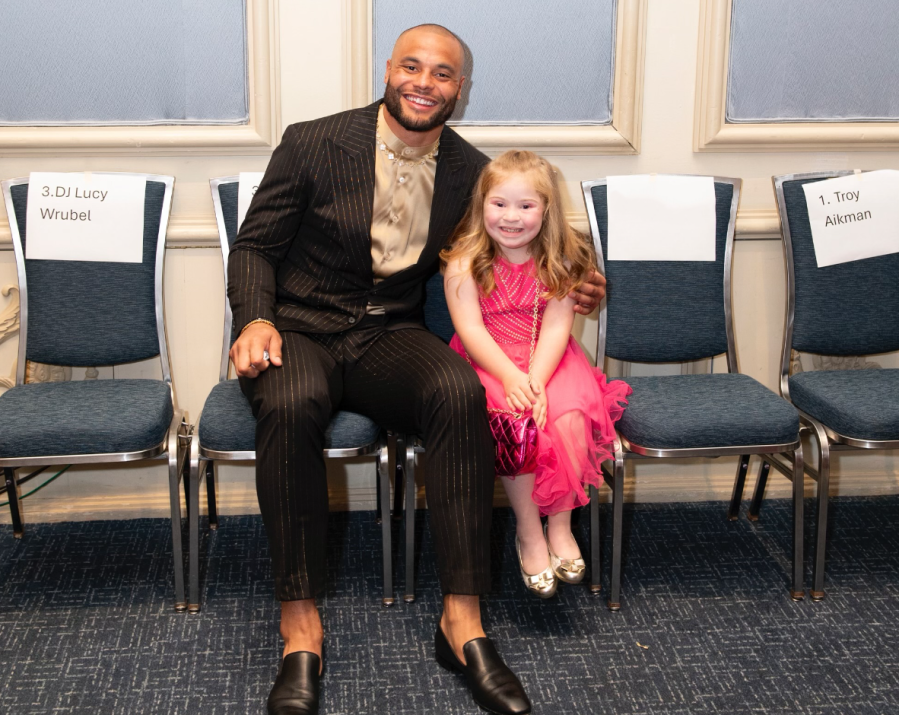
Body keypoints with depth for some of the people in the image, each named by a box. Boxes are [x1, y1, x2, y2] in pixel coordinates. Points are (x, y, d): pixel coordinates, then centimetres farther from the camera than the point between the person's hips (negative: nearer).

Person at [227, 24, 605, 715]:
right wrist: (255, 318, -17)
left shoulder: (470, 171, 7)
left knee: (461, 391, -32)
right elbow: (254, 247, 3)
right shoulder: (312, 144, -2)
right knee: (291, 402, -38)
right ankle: (301, 627, -27)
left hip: (392, 335, 2)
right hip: (301, 329, -2)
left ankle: (463, 619, -27)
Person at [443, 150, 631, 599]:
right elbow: (470, 328, -14)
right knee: (514, 417, -30)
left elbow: (556, 327, -8)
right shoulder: (465, 262, -6)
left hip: (548, 361, 2)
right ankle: (529, 532, -15)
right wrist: (511, 378, -27)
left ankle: (560, 525, -12)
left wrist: (536, 380, -24)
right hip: (487, 363, -2)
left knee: (570, 413, -27)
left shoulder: (558, 263, -1)